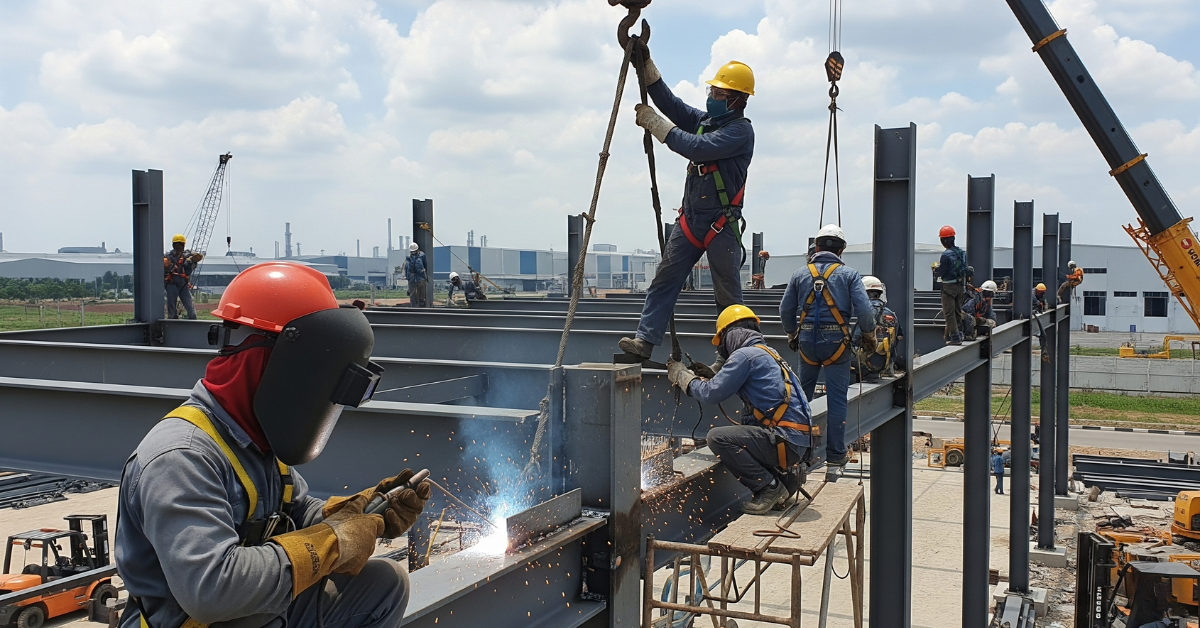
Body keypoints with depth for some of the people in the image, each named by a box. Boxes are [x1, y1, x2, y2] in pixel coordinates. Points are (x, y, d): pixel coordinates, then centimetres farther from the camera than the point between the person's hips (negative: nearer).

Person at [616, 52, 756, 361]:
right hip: (690, 219, 7)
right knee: (664, 280, -2)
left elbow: (698, 148, -24)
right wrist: (646, 63, -4)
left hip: (722, 226, -7)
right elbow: (669, 102, 7)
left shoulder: (741, 130, -12)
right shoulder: (704, 119, 14)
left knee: (728, 295, 1)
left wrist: (654, 123, -21)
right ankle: (645, 340, -4)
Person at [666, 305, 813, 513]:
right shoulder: (767, 354, 19)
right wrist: (708, 375, 25)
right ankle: (786, 473, 18)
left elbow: (711, 394, -9)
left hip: (784, 440, -10)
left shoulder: (745, 355, -9)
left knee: (717, 437, -18)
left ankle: (769, 487, -8)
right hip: (798, 441, 10)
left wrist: (681, 375, 5)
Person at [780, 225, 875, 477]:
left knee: (802, 396, 19)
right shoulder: (848, 274, -2)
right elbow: (864, 309, -10)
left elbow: (785, 310, 9)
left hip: (807, 341, 3)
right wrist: (869, 334, 8)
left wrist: (791, 334, 26)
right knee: (837, 400, 1)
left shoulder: (800, 274, 5)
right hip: (836, 342, -3)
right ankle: (835, 459, 2)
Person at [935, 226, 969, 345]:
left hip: (949, 286, -8)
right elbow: (965, 271, 12)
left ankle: (954, 337, -5)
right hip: (961, 286, 8)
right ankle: (959, 335, 22)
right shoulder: (962, 252, 6)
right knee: (958, 312, 16)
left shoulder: (946, 254, -18)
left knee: (949, 313, -2)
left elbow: (941, 273, -15)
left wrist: (938, 267, 5)